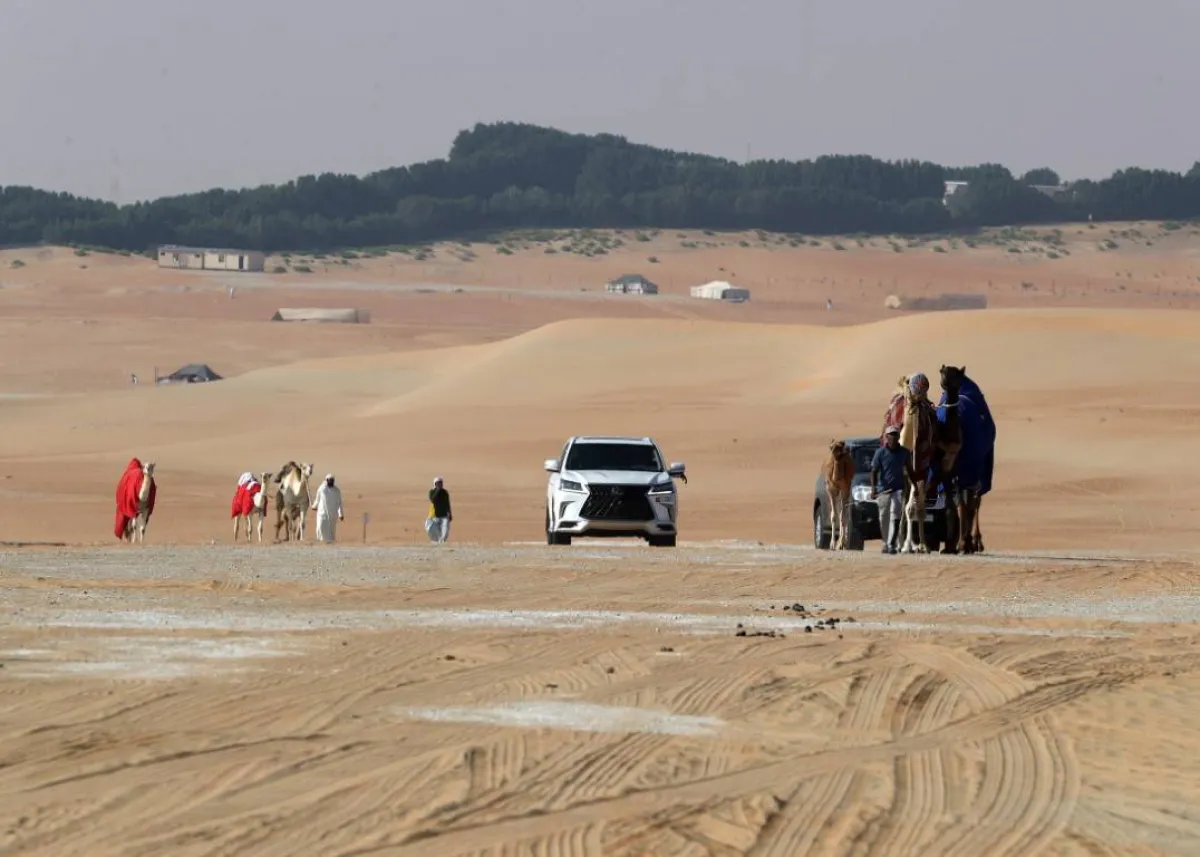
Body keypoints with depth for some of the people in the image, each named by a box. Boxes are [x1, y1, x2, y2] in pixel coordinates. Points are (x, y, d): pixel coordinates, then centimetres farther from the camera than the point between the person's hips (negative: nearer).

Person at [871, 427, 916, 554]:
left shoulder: (904, 453, 6)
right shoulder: (880, 452, 0)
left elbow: (909, 471, 15)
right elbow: (874, 471, -3)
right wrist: (873, 487, -15)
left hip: (898, 489, 0)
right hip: (883, 489, 0)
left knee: (895, 517, -12)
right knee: (884, 519, 8)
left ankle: (892, 545, -18)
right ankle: (886, 544, 21)